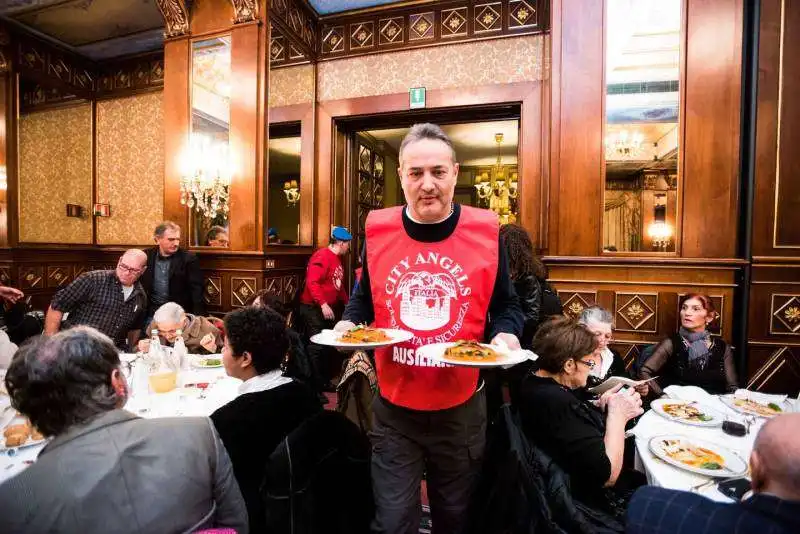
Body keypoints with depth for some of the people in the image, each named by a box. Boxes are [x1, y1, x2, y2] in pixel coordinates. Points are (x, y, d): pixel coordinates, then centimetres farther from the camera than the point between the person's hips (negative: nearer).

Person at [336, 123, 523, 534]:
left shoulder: (486, 232, -8)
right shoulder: (378, 230, -6)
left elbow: (504, 306, 2)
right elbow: (363, 300, 8)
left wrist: (506, 335, -18)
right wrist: (348, 325, -12)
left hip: (461, 409, 1)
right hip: (394, 409, 0)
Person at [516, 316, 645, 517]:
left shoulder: (536, 383, -3)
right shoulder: (555, 402, -33)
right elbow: (607, 475, -27)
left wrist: (600, 407, -7)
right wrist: (617, 415, -17)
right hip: (599, 502, -9)